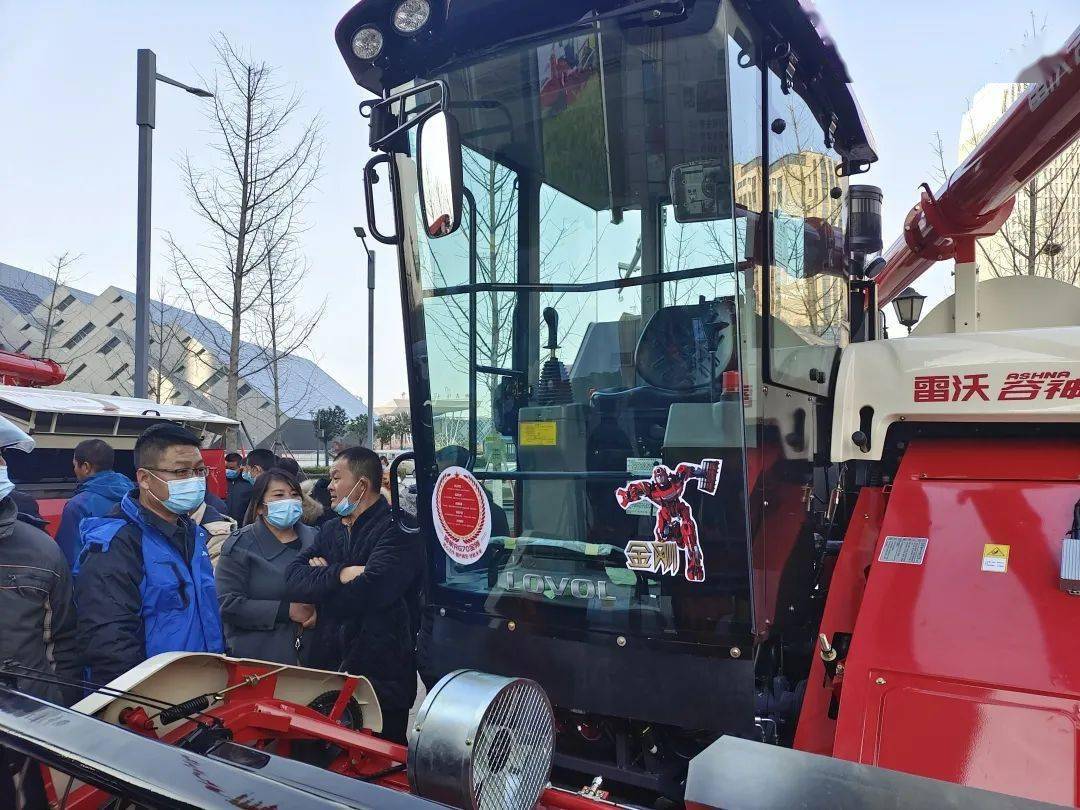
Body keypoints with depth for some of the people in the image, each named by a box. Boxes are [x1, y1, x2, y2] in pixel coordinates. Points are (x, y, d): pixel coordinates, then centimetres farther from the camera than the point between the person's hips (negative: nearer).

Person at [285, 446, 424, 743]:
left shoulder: (397, 529, -15)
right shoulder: (331, 529, 12)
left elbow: (368, 591, -27)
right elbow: (292, 579, -1)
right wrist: (339, 574, -19)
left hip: (382, 676, -7)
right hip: (332, 668, 7)